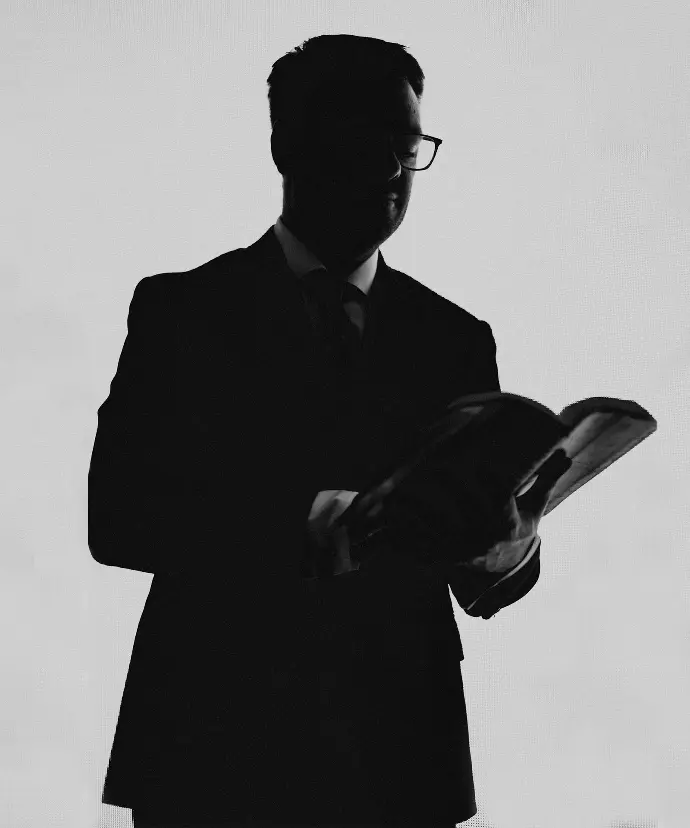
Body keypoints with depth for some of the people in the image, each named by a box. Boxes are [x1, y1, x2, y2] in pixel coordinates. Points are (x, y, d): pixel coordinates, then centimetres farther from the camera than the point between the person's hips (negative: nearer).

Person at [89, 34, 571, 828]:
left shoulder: (454, 339, 7)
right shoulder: (181, 310, 1)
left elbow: (478, 586, 5)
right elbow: (117, 516, -9)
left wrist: (506, 546, -18)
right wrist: (320, 525, -22)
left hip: (396, 761, 2)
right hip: (214, 754, -2)